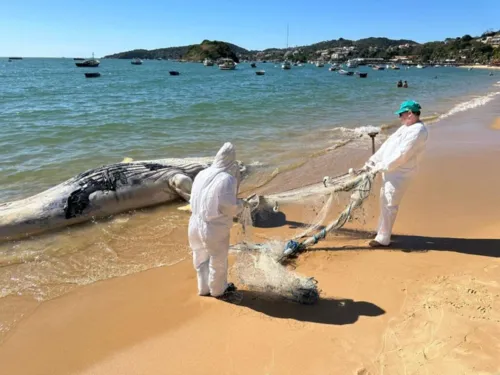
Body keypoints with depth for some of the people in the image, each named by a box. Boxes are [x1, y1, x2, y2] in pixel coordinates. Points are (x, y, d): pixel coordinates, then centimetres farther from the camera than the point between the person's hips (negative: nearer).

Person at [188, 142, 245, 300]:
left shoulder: (201, 175, -2)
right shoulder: (227, 179, -21)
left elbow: (194, 201, 7)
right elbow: (228, 207, -21)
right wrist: (240, 204, -1)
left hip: (196, 225, 6)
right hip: (215, 229, -6)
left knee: (201, 259, 24)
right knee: (218, 262, 18)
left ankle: (204, 288, 44)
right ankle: (218, 290, 39)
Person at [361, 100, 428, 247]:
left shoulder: (418, 131, -18)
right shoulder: (406, 127, 14)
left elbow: (401, 155, -25)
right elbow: (388, 144, 14)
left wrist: (381, 166, -20)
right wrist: (372, 161, 10)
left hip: (399, 174, -10)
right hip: (389, 170, 10)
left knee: (389, 205, -5)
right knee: (384, 200, 20)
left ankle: (383, 238, 3)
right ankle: (381, 229, 35)